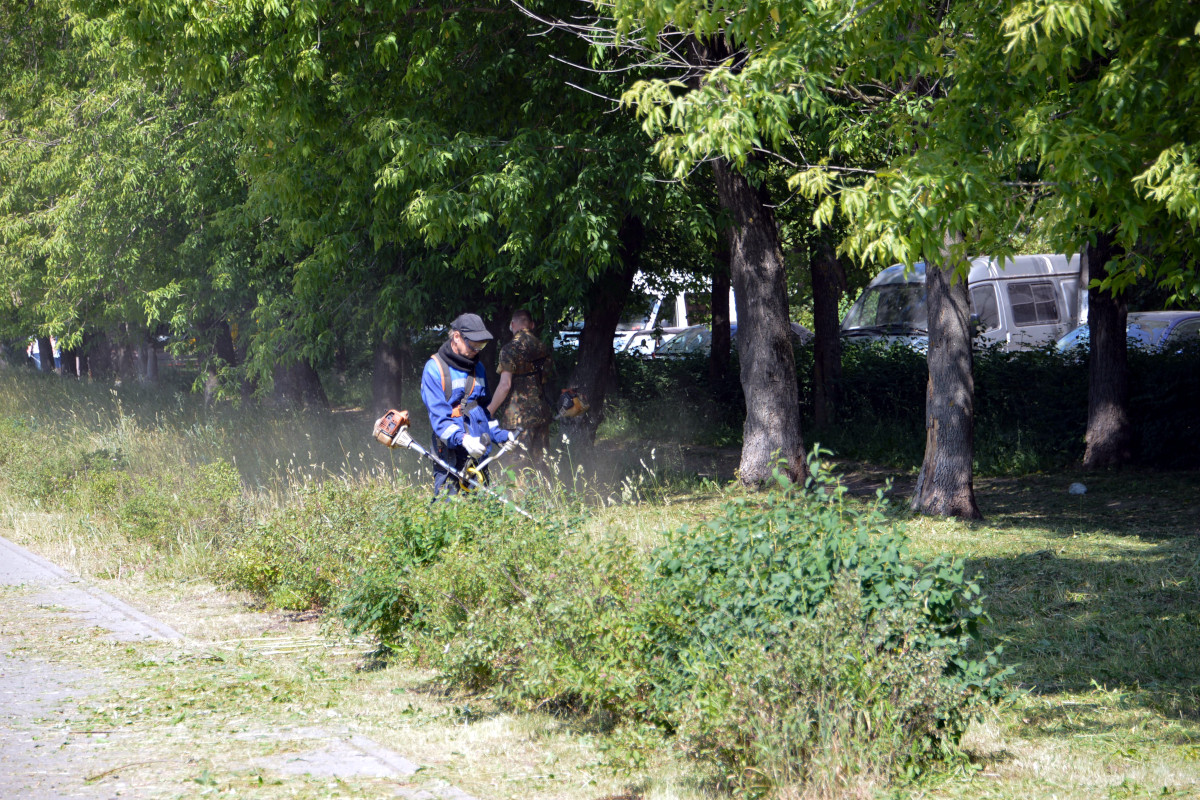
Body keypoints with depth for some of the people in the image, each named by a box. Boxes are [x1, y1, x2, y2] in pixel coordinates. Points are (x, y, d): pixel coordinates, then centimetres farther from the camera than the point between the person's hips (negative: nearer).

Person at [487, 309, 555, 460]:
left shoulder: (510, 349, -12)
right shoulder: (543, 347, 9)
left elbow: (505, 386, -17)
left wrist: (489, 411, -10)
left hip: (519, 416, -7)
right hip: (542, 413, 7)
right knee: (541, 462, 12)